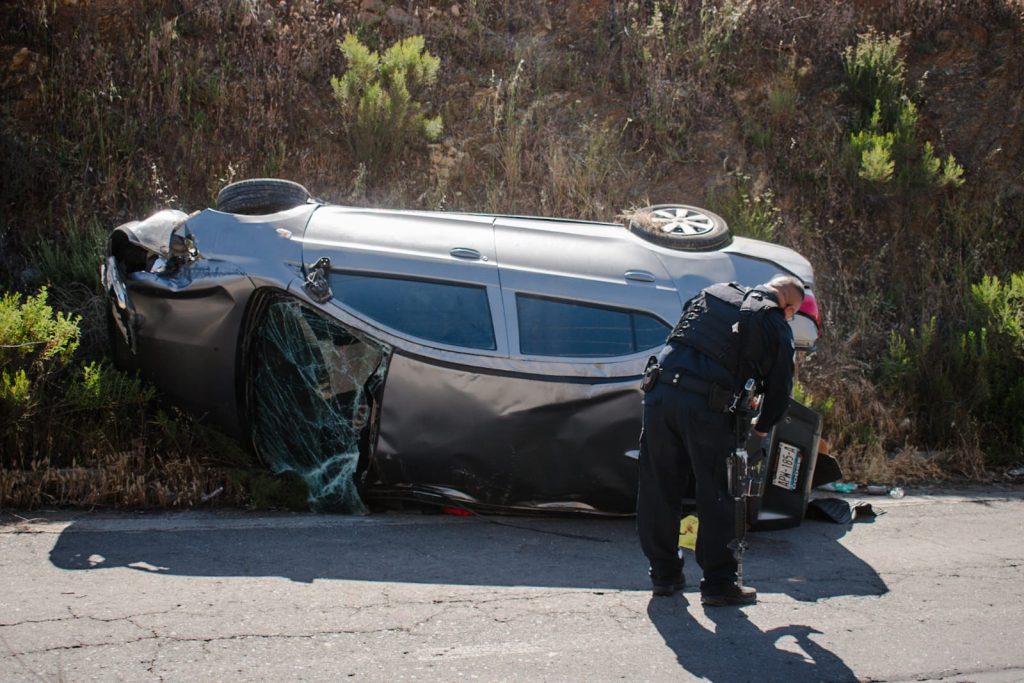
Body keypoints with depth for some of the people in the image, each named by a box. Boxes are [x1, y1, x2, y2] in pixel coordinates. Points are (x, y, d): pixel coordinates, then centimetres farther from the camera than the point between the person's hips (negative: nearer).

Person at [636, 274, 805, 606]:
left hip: (660, 392, 4)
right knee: (714, 495, 6)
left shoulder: (712, 293, 19)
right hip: (705, 407, -4)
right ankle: (718, 581, 9)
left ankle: (664, 573, 21)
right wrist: (762, 428, 28)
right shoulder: (777, 329, 6)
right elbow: (779, 390, 10)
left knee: (659, 488, 11)